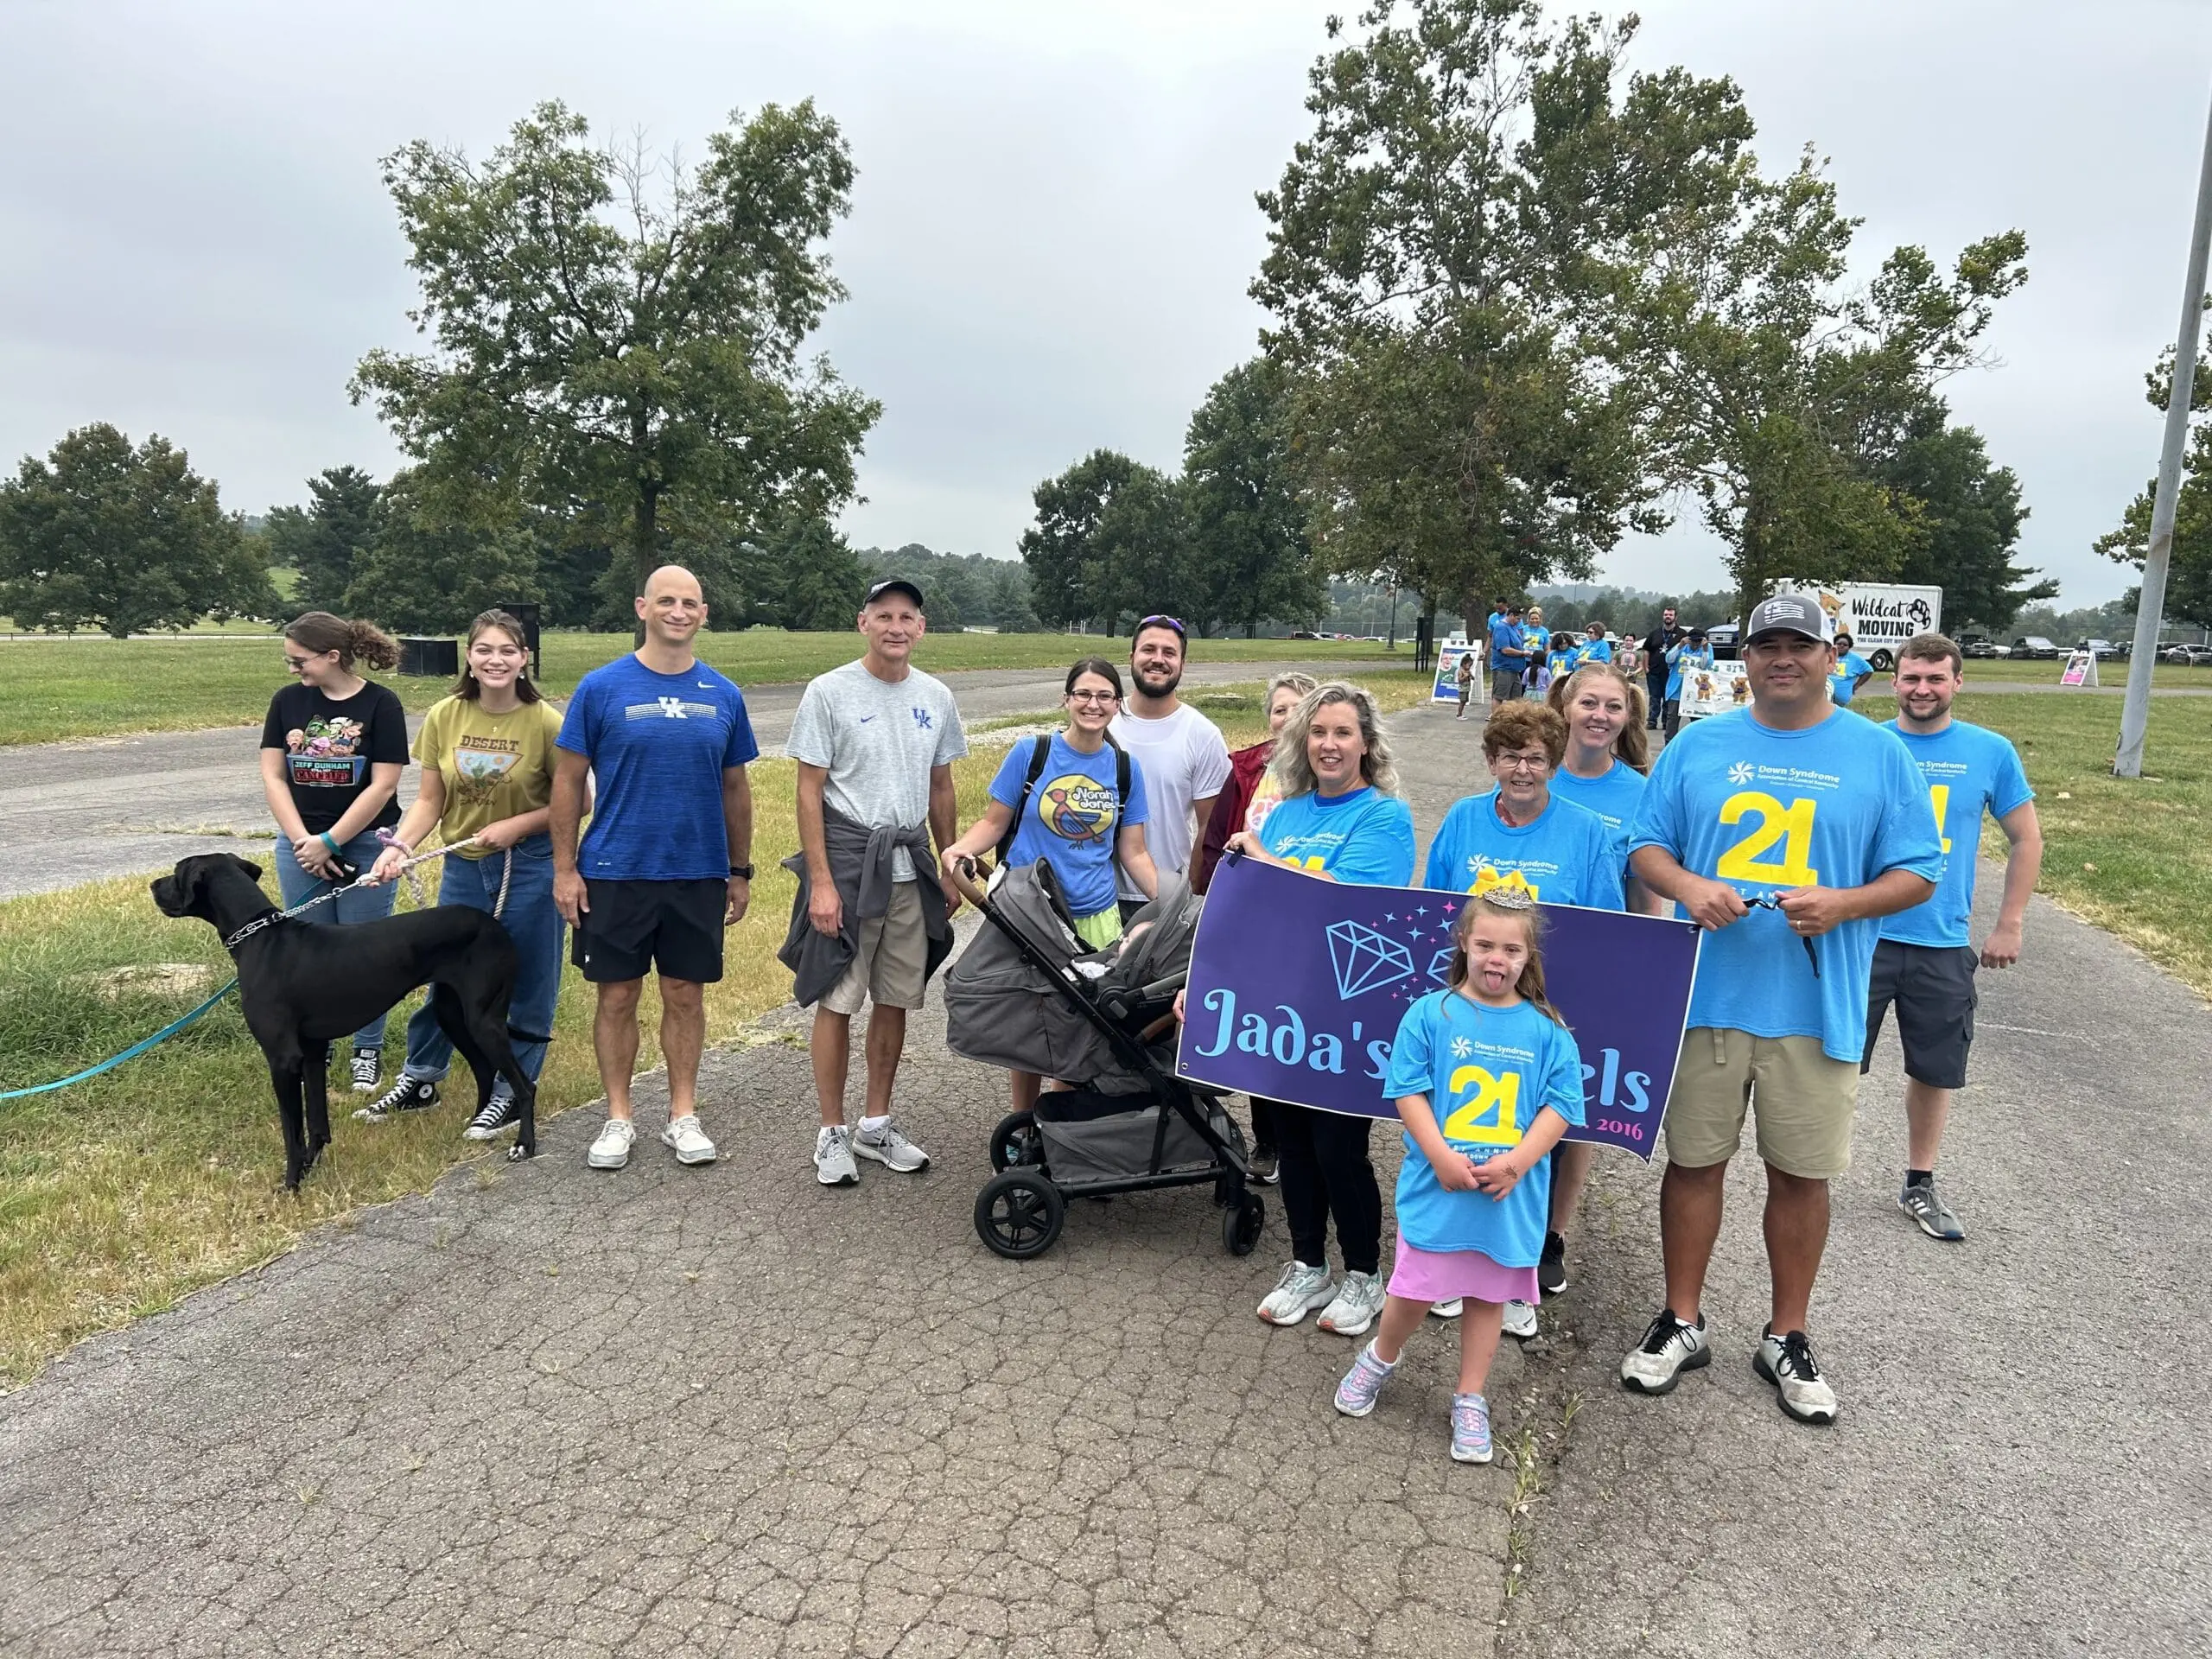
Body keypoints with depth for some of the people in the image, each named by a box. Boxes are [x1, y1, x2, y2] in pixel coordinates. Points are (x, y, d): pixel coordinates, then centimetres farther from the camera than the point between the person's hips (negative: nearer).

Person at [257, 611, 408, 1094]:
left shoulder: (380, 704, -8)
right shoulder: (288, 701, 3)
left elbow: (382, 786, -12)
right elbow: (272, 776, 3)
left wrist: (329, 842, -12)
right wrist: (302, 841, -7)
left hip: (364, 844, -3)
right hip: (300, 844, 4)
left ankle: (368, 1051, 17)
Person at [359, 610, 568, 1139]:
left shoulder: (545, 722, -14)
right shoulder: (444, 717, -3)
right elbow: (429, 801, 1)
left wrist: (516, 825, -18)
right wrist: (399, 845, -14)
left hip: (530, 867, -3)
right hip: (462, 866, 4)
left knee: (525, 986, 7)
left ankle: (510, 1094, 23)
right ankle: (419, 1081, 34)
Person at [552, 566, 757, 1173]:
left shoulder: (723, 695, 4)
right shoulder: (602, 686, -4)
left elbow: (735, 788, 10)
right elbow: (568, 781, -1)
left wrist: (741, 871, 10)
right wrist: (564, 868, -5)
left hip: (699, 875, 2)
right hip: (615, 873, -2)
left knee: (686, 996, 9)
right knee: (618, 996, 7)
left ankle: (683, 1116, 22)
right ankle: (618, 1118, 22)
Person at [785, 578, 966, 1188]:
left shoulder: (936, 697, 9)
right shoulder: (829, 692, -5)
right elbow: (810, 793, -7)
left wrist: (950, 870, 14)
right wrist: (820, 881, -13)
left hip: (911, 866, 5)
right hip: (846, 862, -4)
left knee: (895, 1001, 11)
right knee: (837, 1001, 0)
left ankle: (876, 1124, 25)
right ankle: (832, 1133, 13)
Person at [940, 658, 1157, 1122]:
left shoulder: (1127, 769, 4)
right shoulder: (1030, 754, -4)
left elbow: (1133, 854, 7)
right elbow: (994, 823, 1)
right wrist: (960, 849, -19)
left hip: (1096, 918, 2)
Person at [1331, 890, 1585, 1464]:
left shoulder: (1546, 1029, -1)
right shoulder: (1431, 1014, -5)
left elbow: (1560, 1105, -3)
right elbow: (1409, 1091, -7)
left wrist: (1517, 1161, -15)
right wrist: (1441, 1156, -17)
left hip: (1511, 1193, 2)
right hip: (1436, 1184, -1)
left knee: (1488, 1295, 14)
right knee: (1414, 1289, 8)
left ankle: (1470, 1401, 31)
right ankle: (1380, 1359, 37)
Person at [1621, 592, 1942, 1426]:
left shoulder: (1880, 754, 2)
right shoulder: (1697, 746, 5)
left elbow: (1917, 873, 2)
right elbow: (1647, 846, 7)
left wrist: (1842, 903, -18)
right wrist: (1687, 887, -15)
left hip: (1818, 1006, -1)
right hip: (1705, 994, 1)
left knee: (1801, 1172, 10)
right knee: (1694, 1160, 9)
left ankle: (1787, 1338, 28)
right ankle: (1682, 1323, 27)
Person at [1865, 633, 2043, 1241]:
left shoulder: (1991, 752, -1)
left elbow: (2026, 839, 7)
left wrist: (2009, 926, 4)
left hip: (1944, 945, 2)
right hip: (1861, 935, -1)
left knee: (1935, 1069, 12)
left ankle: (1920, 1185, 29)